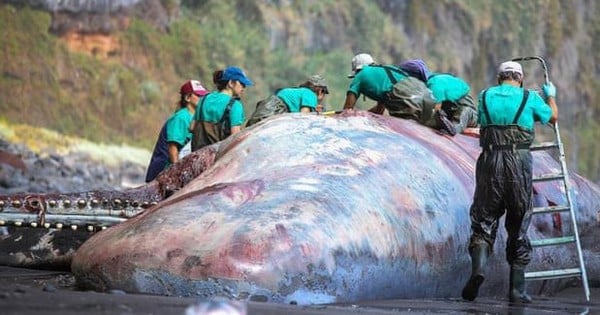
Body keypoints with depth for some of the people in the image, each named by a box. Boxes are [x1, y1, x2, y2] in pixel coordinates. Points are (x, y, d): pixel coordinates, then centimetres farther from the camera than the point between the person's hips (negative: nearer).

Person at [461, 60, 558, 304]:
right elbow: (553, 117, 26)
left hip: (490, 161, 1)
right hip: (519, 162, -1)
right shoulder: (530, 98, 7)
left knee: (484, 220, 6)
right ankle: (517, 289, 7)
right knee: (518, 227, 7)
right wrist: (551, 96, 46)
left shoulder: (485, 97, 11)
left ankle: (478, 266, -22)